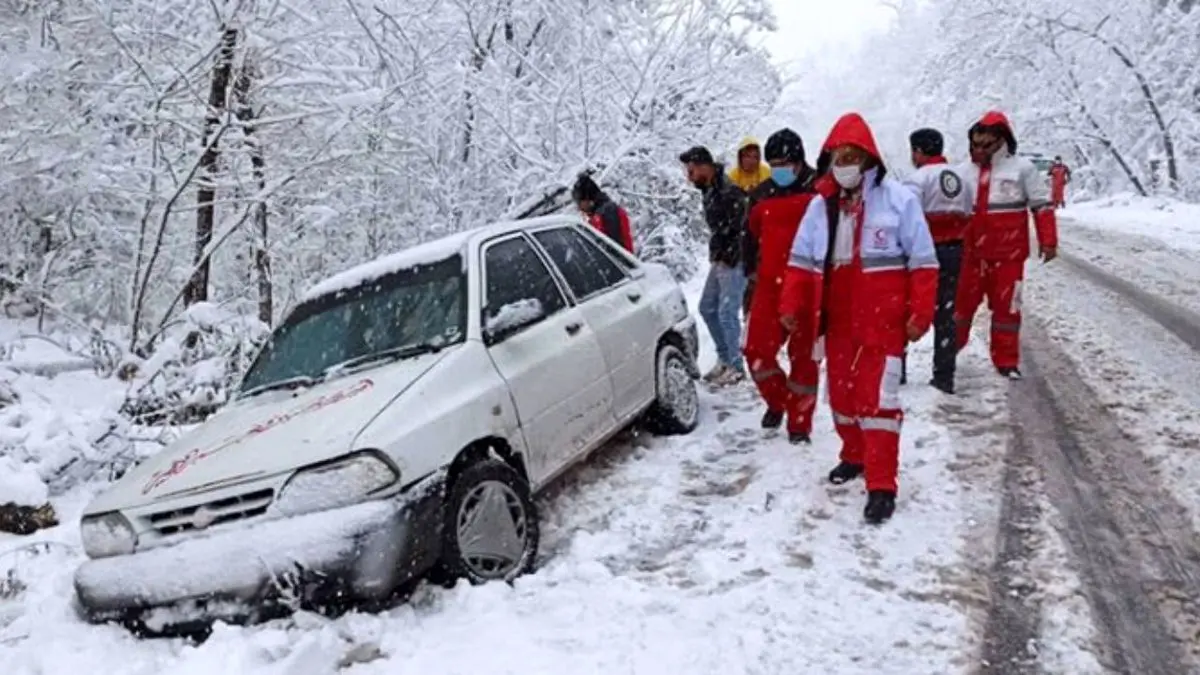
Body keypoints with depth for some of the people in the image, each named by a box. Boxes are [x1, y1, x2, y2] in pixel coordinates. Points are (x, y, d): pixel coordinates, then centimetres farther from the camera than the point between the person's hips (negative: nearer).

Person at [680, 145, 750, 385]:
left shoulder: (729, 192, -20)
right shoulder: (710, 190, 10)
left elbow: (735, 228, -21)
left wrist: (719, 253, -12)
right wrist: (715, 253, 8)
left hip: (733, 260, -10)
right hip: (720, 259, 10)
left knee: (727, 313, -6)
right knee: (707, 307, 15)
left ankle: (736, 367, 6)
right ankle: (724, 358, 27)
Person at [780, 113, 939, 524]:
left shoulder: (898, 199, -6)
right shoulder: (821, 205, 7)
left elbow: (923, 262, -6)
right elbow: (801, 261, 10)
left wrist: (920, 314, -10)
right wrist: (792, 307, 2)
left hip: (883, 321, -5)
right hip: (837, 321, 5)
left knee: (878, 398, -9)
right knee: (841, 394, 16)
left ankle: (881, 486, -4)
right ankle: (855, 456, 39)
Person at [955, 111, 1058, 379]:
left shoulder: (1022, 168, -3)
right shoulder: (966, 172, 6)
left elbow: (1042, 206, 0)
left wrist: (1048, 242, -4)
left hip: (1008, 254, -2)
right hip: (972, 253, 2)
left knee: (1006, 307, 5)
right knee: (961, 304, 7)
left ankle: (1006, 361, 16)